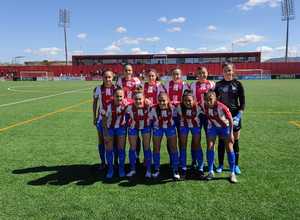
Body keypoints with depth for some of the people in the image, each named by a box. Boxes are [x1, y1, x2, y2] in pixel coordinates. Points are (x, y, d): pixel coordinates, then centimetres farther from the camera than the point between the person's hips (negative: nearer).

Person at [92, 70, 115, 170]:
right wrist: (94, 117, 5)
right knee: (101, 140, 8)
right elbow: (95, 103, 6)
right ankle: (102, 162, 22)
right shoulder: (98, 89, -3)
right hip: (102, 117, 1)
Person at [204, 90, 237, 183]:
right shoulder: (205, 107, -23)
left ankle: (232, 173, 8)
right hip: (212, 127, 3)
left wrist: (231, 133, -19)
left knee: (229, 148, -5)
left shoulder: (222, 107, -33)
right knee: (210, 147, -6)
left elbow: (230, 120, -21)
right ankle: (211, 171, 8)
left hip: (224, 127, -2)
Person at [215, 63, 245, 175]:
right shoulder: (218, 84, 3)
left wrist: (239, 115, -12)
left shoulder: (238, 84, -1)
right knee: (221, 141, 6)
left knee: (235, 141, 6)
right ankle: (220, 165, 19)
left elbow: (242, 102, -1)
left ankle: (236, 165, 21)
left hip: (235, 115, -1)